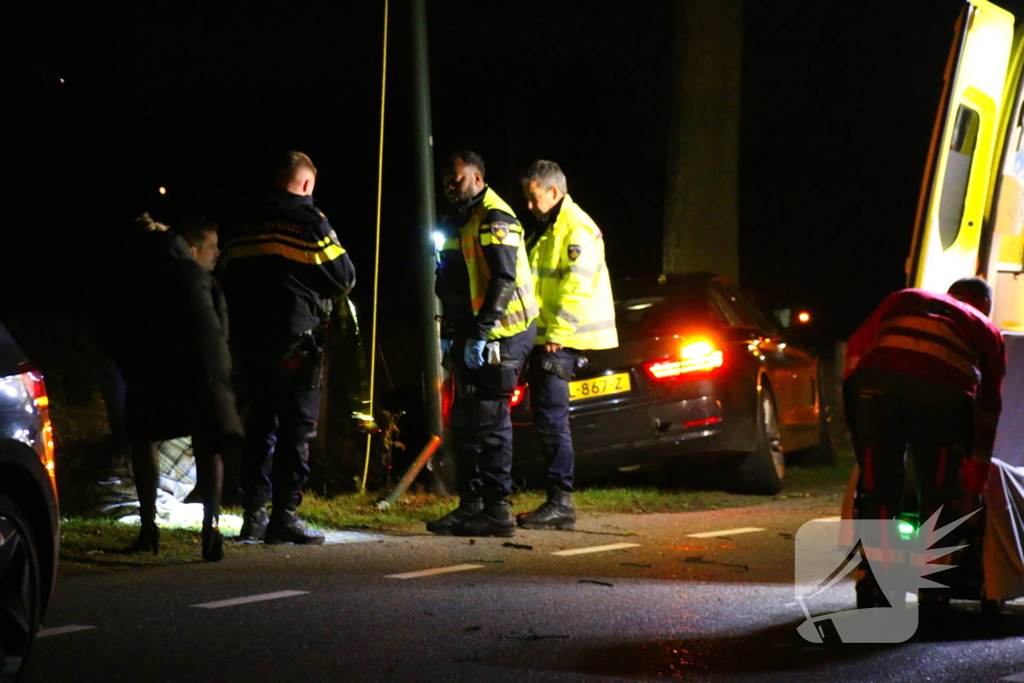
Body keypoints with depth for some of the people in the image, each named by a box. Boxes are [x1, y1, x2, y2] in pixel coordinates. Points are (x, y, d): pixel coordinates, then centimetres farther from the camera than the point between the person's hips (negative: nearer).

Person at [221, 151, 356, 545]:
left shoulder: (248, 225, 10)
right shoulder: (310, 222, -7)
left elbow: (228, 279, 13)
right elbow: (344, 278, -7)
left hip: (249, 341, 6)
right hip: (295, 341, -6)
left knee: (260, 425, 14)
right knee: (297, 427, -1)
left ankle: (253, 513, 13)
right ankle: (284, 516, -6)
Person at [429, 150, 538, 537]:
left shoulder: (494, 218, -11)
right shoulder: (459, 222, 19)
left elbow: (504, 281, -20)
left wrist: (480, 334, -24)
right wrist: (448, 335, 18)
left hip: (499, 336, -10)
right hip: (471, 338, 10)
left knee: (490, 422, -9)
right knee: (465, 422, 11)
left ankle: (497, 510, -7)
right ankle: (471, 505, 17)